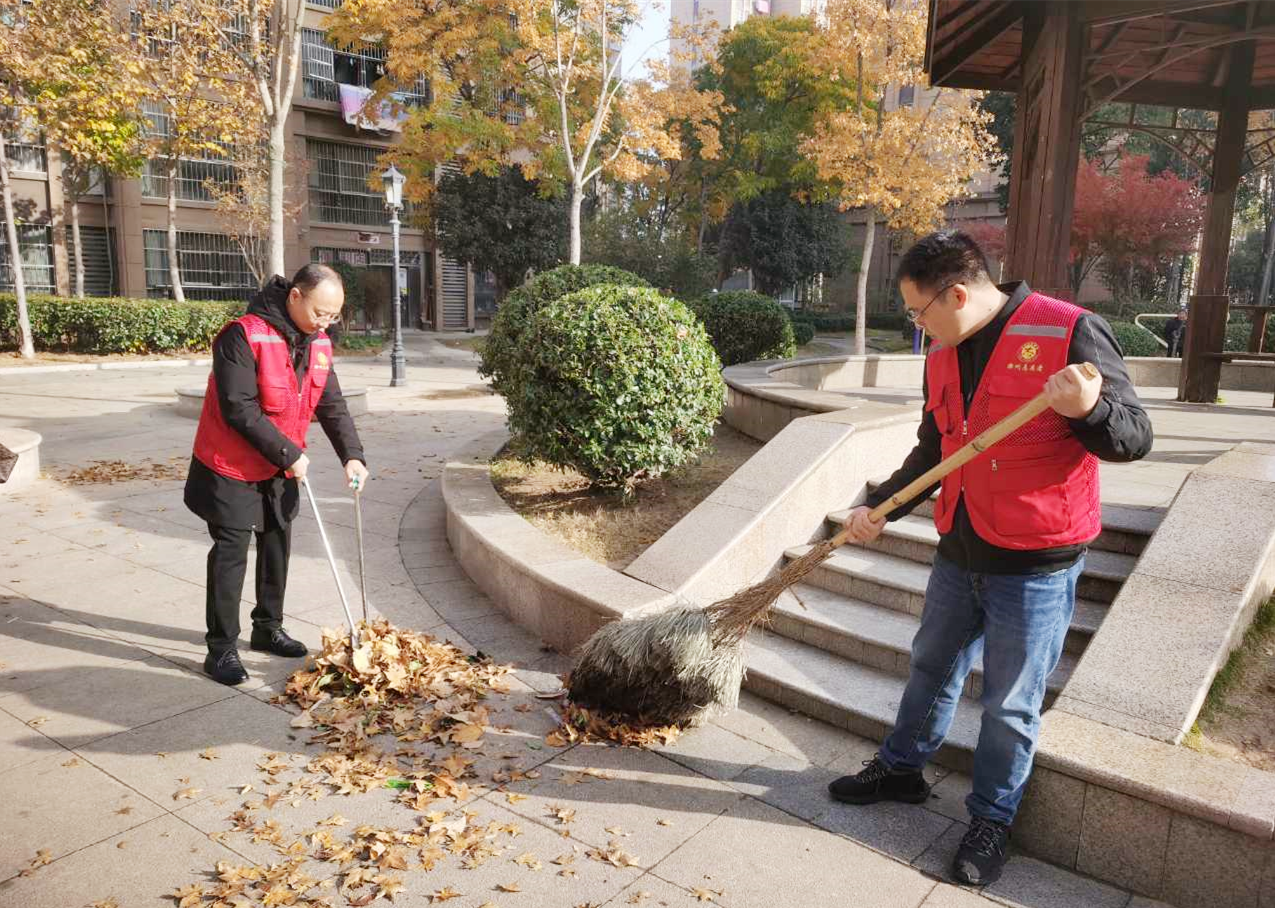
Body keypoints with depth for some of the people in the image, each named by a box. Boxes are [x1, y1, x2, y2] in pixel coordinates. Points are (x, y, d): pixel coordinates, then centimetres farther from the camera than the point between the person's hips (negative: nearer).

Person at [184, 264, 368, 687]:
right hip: (231, 467, -7)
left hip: (280, 470, 7)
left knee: (277, 546, 16)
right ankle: (221, 648, 8)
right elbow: (239, 409, -27)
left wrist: (352, 454, -15)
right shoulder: (243, 336, -24)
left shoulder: (319, 344, 0)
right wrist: (289, 453, -25)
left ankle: (268, 629, 33)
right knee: (231, 552, -2)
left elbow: (332, 404, -1)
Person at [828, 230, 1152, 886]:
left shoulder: (1068, 332, -16)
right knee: (932, 668, 22)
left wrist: (1089, 407, -34)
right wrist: (878, 507, 5)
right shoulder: (943, 356, 5)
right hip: (960, 554, 6)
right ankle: (901, 769, 42)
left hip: (1035, 567, -6)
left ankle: (992, 819, 30)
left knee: (1010, 704, 9)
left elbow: (1134, 438, -13)